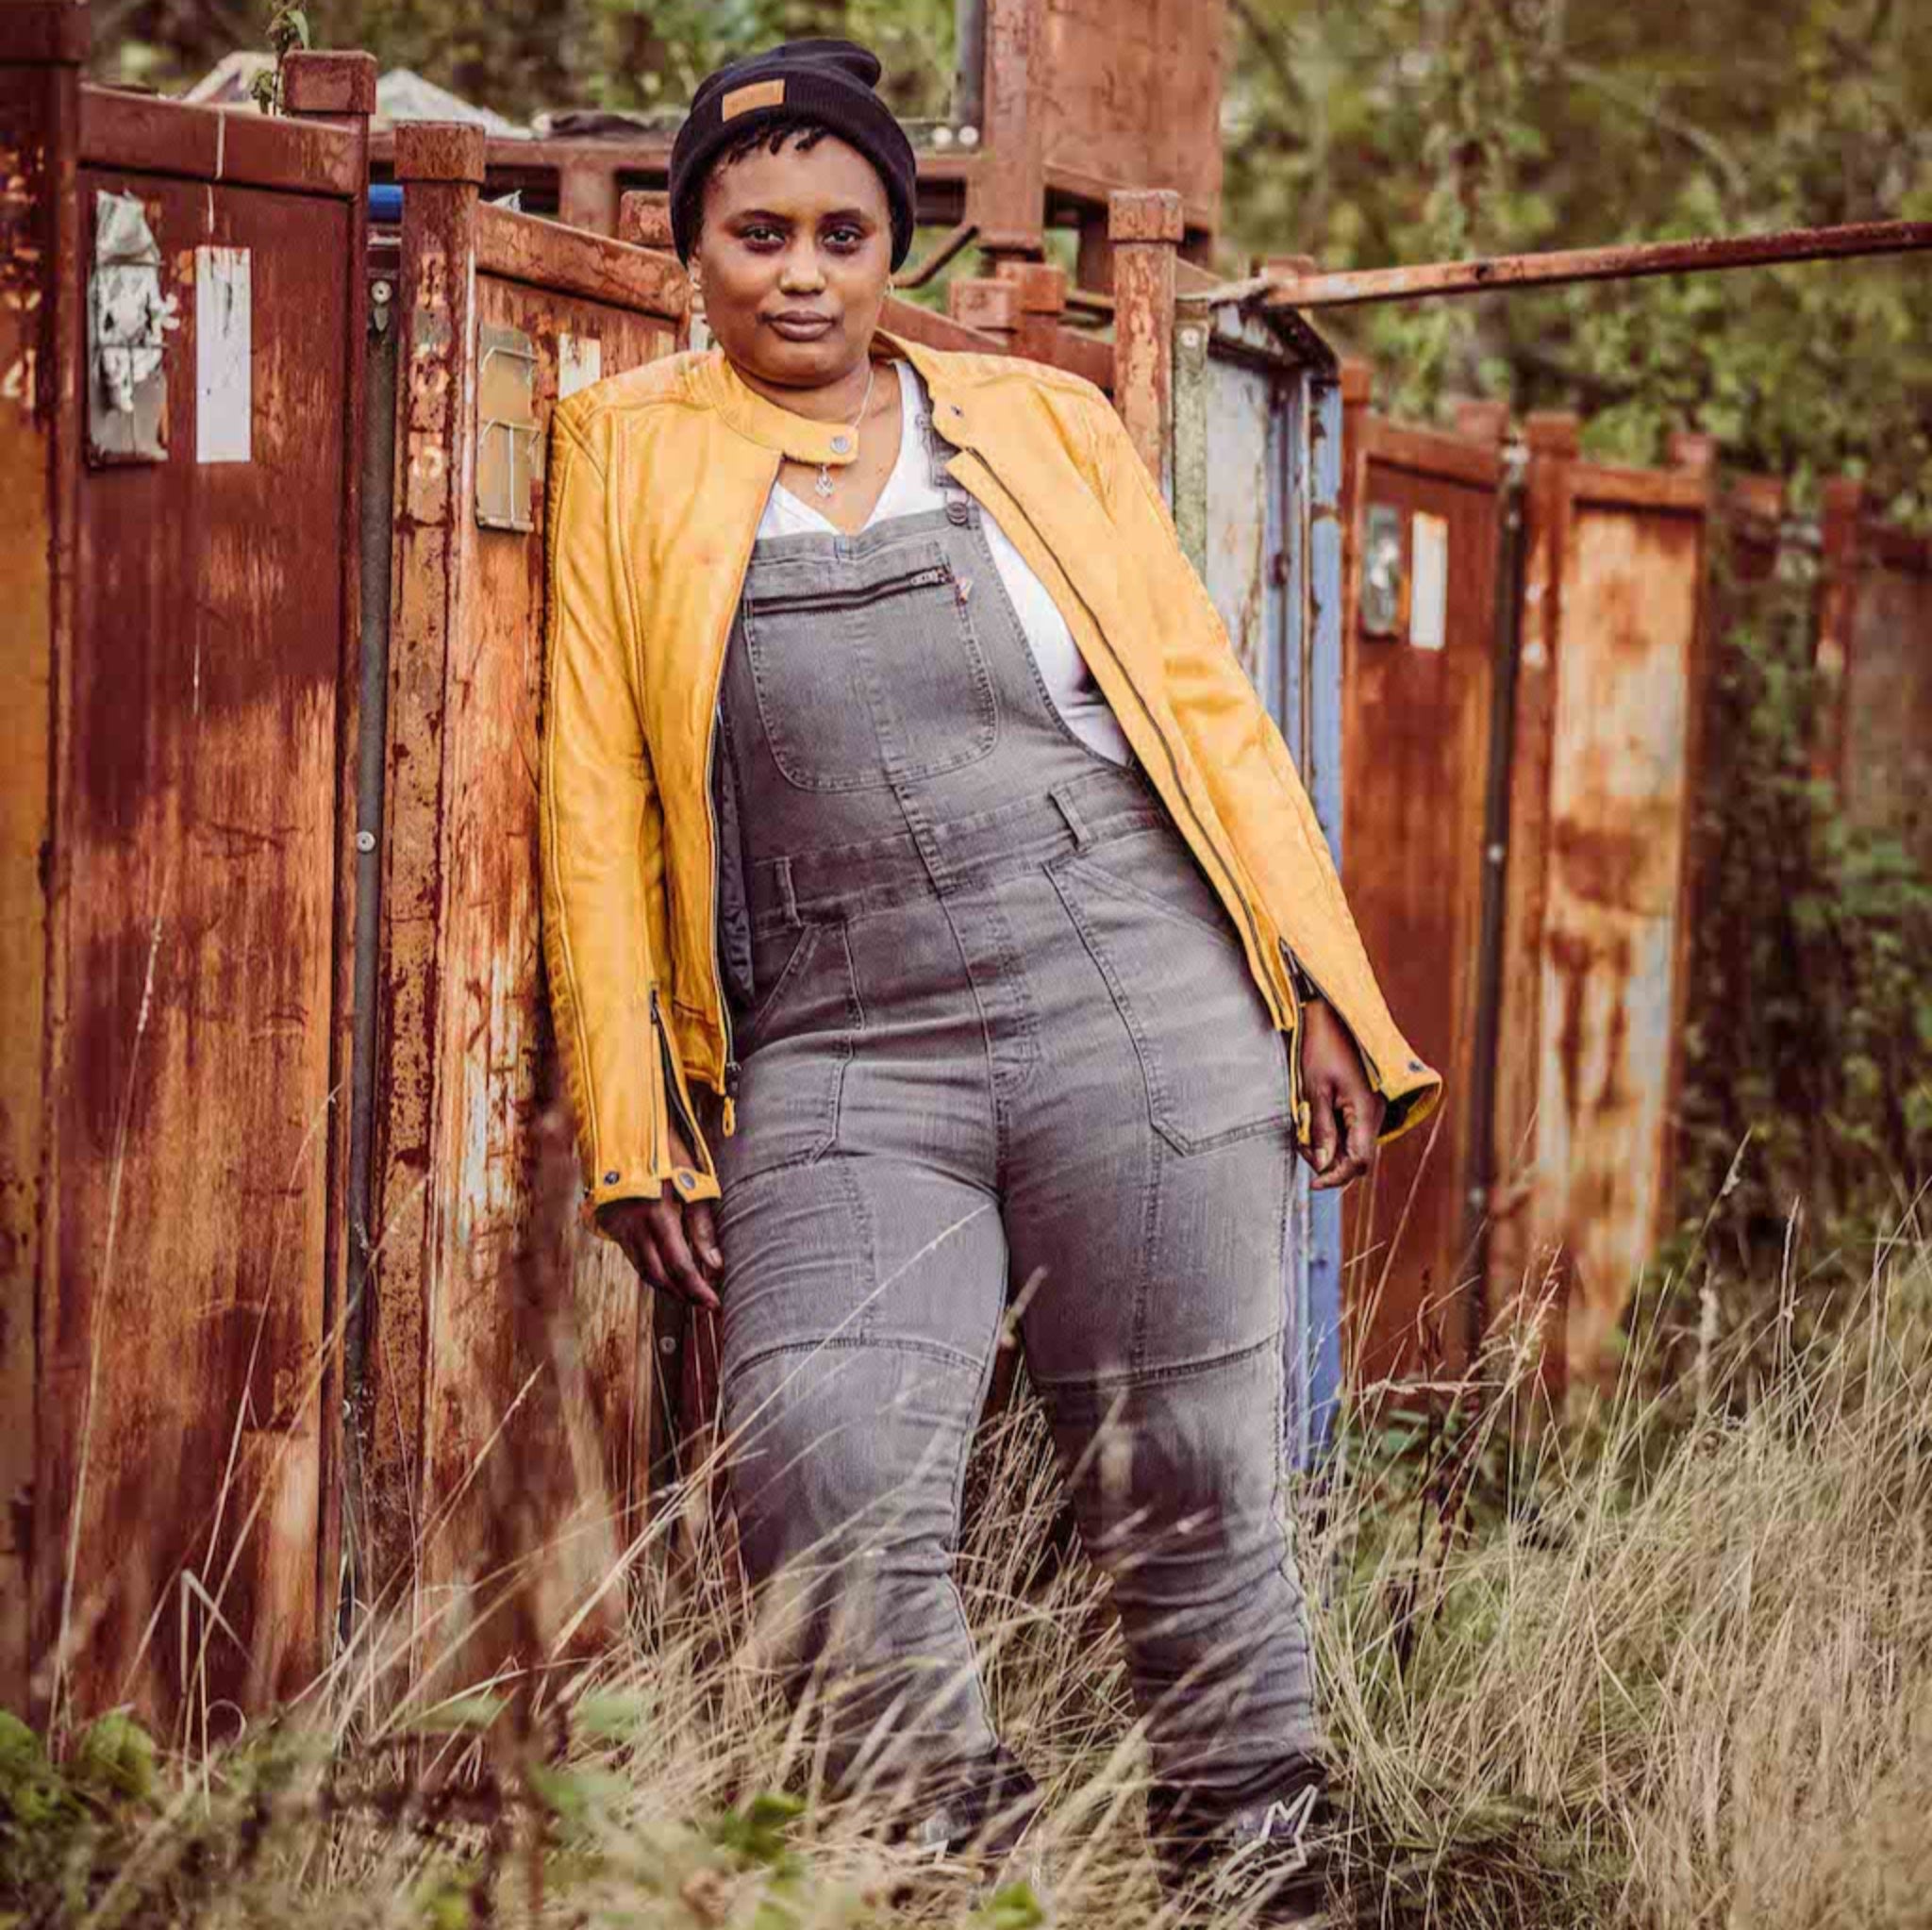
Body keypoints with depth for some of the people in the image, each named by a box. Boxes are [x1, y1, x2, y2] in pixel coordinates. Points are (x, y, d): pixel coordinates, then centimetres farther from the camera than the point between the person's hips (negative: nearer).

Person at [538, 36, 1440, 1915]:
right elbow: (597, 799, 10)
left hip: (1135, 1015, 0)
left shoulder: (1043, 427, 12)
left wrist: (1323, 989, 7)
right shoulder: (630, 455, 11)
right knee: (820, 1483, -18)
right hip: (841, 1060, 0)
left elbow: (1206, 709, 14)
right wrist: (630, 1125, 4)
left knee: (1182, 1491, -1)